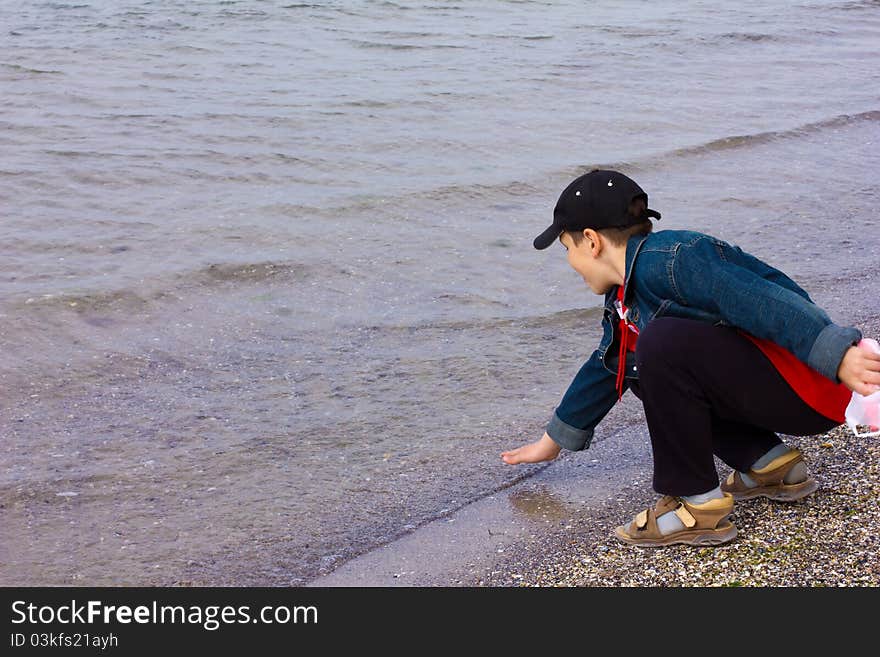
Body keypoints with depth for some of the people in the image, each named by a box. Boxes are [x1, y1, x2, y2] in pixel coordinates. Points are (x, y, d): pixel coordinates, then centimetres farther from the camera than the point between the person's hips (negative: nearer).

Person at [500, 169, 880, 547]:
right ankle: (769, 462, 11)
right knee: (633, 367, 14)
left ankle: (699, 506, -12)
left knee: (663, 345, -25)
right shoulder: (623, 299, 13)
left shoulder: (667, 261, -18)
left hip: (810, 389, -10)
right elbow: (605, 367, 27)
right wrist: (552, 442, 36)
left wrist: (840, 357, -37)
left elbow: (765, 302, -28)